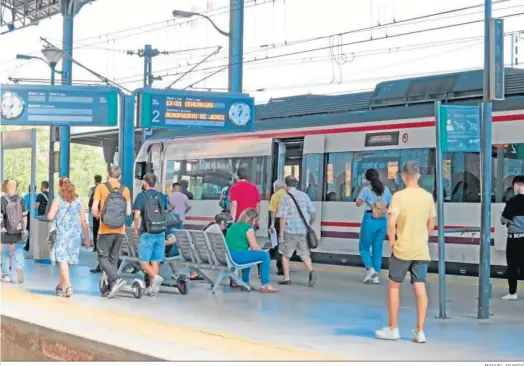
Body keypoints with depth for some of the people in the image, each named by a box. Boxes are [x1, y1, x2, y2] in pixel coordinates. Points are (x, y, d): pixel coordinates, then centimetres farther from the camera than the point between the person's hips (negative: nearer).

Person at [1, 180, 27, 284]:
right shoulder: (20, 200, 1)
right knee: (19, 251, 6)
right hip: (18, 232, 2)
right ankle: (20, 267, -20)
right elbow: (24, 217, 4)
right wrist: (24, 229, 14)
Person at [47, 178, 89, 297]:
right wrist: (87, 237, 13)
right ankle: (60, 286, 26)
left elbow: (50, 217, -7)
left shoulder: (58, 199, -1)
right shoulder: (78, 201, 8)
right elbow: (83, 221, 7)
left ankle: (68, 286, -22)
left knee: (62, 260, -6)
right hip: (75, 234, 3)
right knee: (68, 260, 15)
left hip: (62, 233, -3)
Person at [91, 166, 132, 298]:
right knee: (113, 259, 12)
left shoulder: (101, 187, -4)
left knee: (103, 257, 3)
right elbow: (128, 212, 3)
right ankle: (112, 287, 9)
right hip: (120, 231, 4)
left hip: (105, 230, -3)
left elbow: (94, 208, -10)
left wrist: (98, 215, 11)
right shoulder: (125, 190, 4)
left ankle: (116, 279, -18)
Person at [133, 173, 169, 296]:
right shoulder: (162, 196, 7)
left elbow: (137, 216, -11)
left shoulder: (141, 196, -6)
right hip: (161, 233, 4)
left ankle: (155, 277, -22)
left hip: (147, 233, -4)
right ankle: (153, 287, 9)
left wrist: (136, 229, 2)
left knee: (143, 261, 2)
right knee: (155, 261, 10)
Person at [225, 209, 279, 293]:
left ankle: (245, 282, 38)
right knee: (265, 255, -2)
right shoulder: (248, 228, -4)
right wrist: (262, 250, 13)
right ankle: (265, 285, -5)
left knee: (248, 254, 37)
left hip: (229, 257, 9)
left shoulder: (233, 226, 21)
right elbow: (254, 247, -8)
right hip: (238, 256, -9)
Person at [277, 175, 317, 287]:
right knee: (305, 254, 10)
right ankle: (311, 272, -13)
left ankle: (286, 278, 13)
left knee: (285, 254, 12)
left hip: (290, 231, -4)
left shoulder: (285, 198, -8)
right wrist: (309, 225, 22)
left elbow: (283, 217, -11)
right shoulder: (305, 196, 6)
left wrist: (281, 234, -7)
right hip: (304, 231, 4)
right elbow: (313, 212, 7)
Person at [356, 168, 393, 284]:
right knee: (377, 249, 10)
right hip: (382, 221, 4)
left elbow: (358, 203, 1)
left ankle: (370, 269, -11)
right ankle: (376, 276, 8)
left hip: (370, 220, -4)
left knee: (364, 247, 9)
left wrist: (362, 189, 9)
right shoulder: (385, 189, 8)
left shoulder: (367, 189, -5)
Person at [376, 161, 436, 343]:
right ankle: (420, 331, 0)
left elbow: (391, 223, -19)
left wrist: (392, 240, -4)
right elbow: (431, 225, 12)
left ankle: (393, 329, 15)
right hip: (421, 250, 4)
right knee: (420, 289, 2)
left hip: (402, 249, -3)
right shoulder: (428, 196, 5)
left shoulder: (399, 196, -10)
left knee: (394, 286, 11)